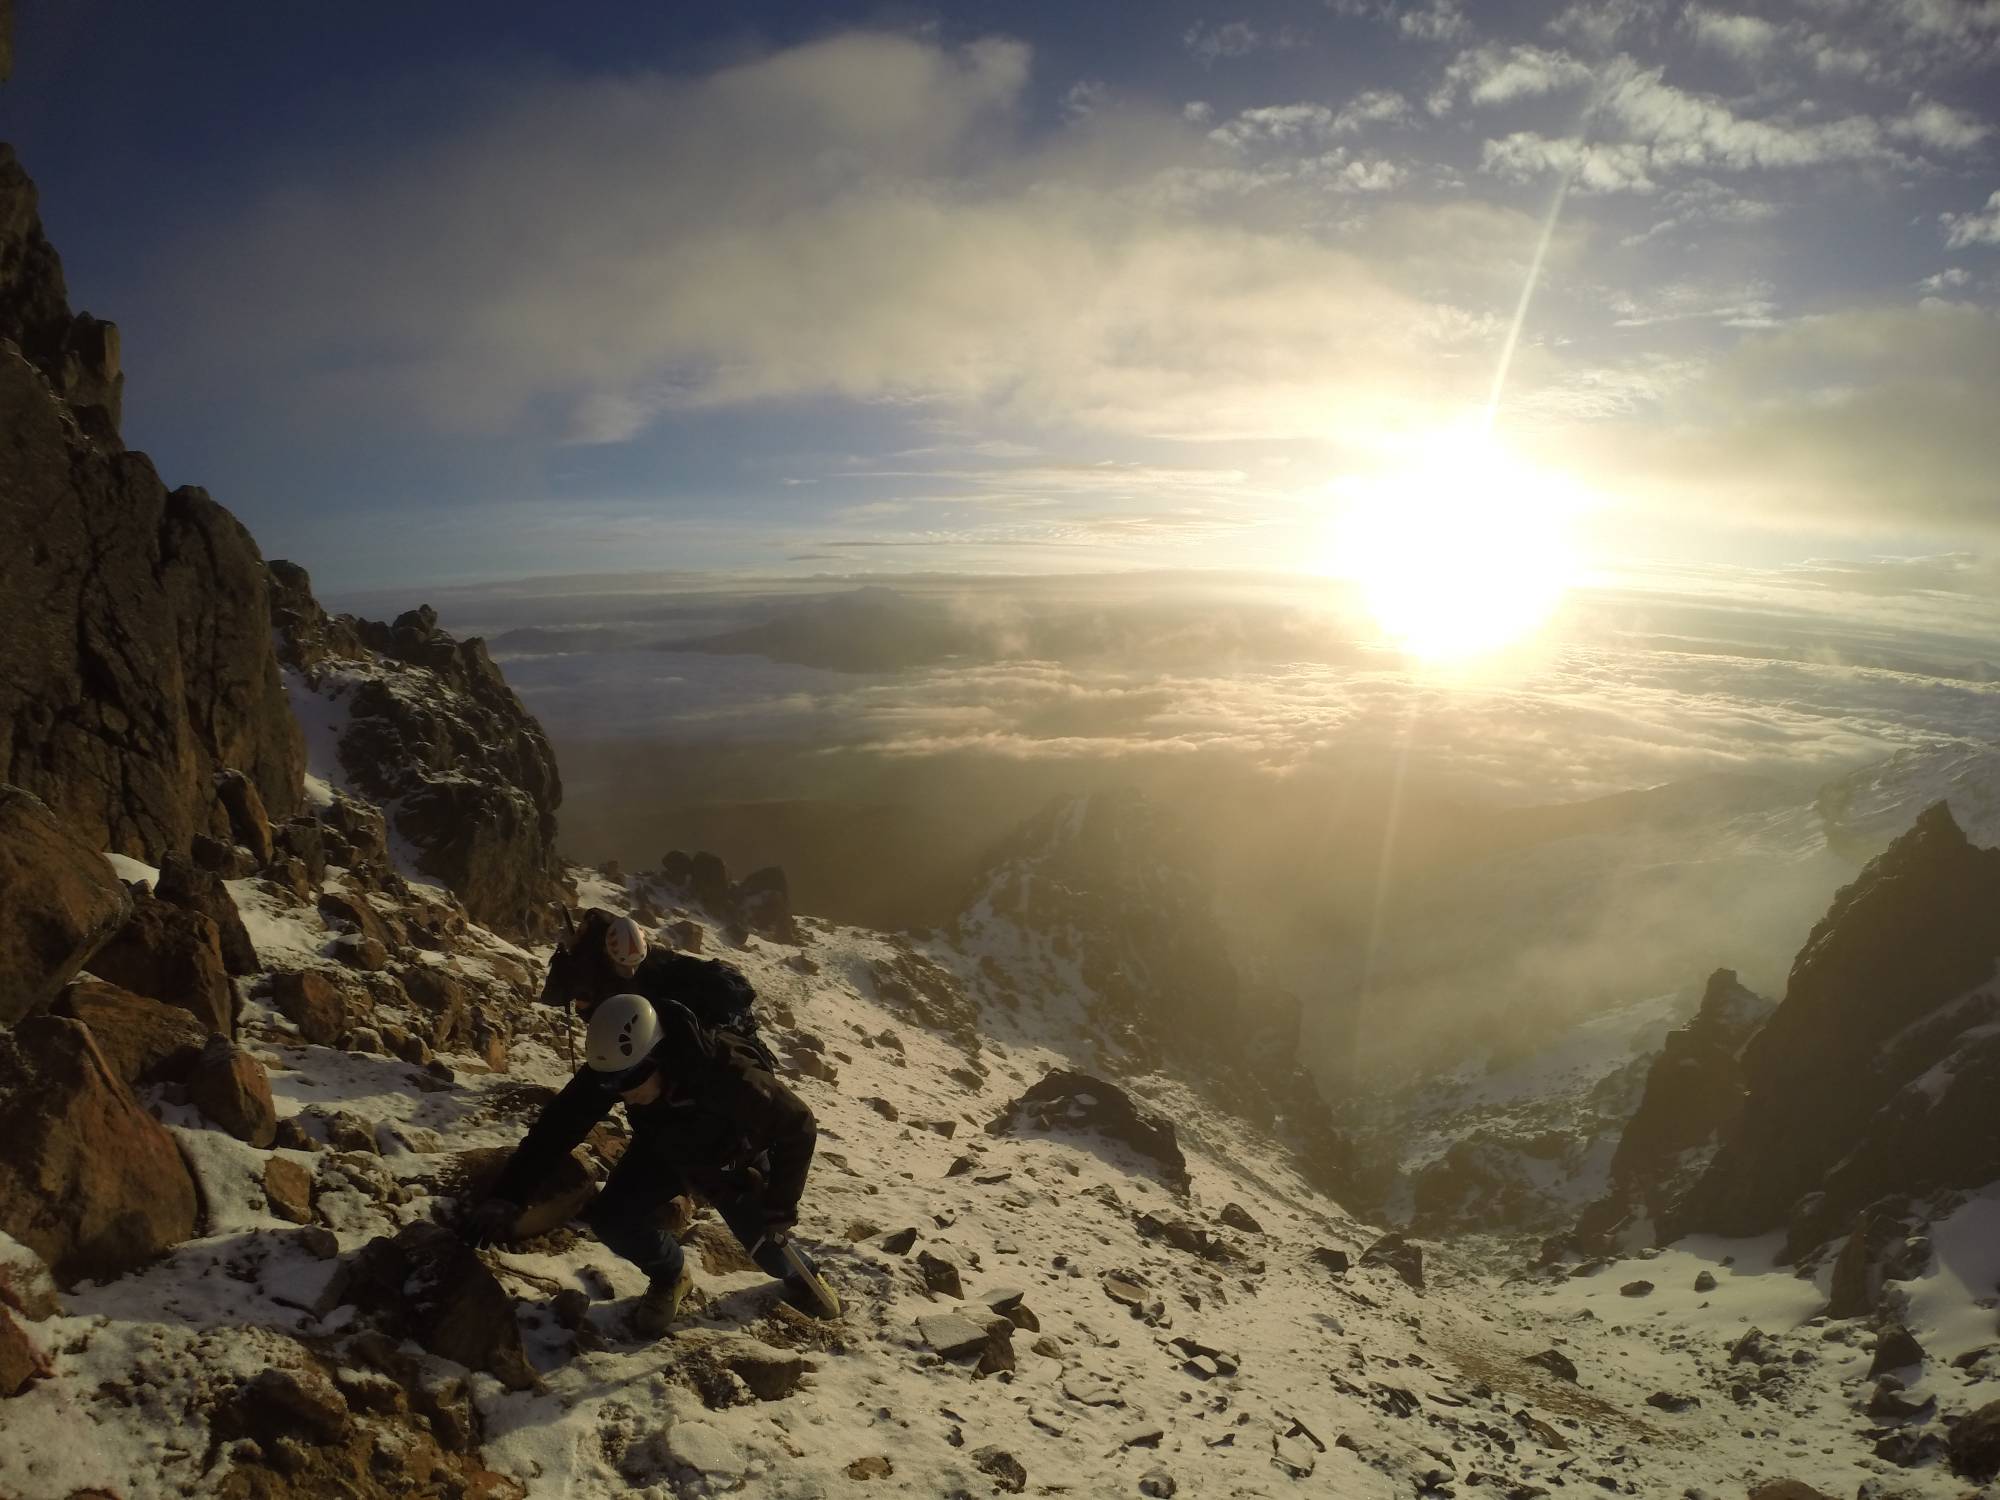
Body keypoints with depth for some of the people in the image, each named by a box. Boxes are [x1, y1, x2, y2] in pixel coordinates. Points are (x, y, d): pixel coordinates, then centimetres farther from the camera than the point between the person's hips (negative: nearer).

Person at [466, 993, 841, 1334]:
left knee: (764, 1239, 1)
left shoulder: (727, 1077, -45)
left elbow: (797, 1126, -32)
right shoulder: (610, 1069, -34)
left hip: (732, 1160, -3)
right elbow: (557, 1126, -25)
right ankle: (669, 1276, 15)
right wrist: (506, 1195, -33)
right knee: (613, 1219, -17)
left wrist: (781, 1205, -27)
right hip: (662, 1149, 3)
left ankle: (799, 1273, 39)